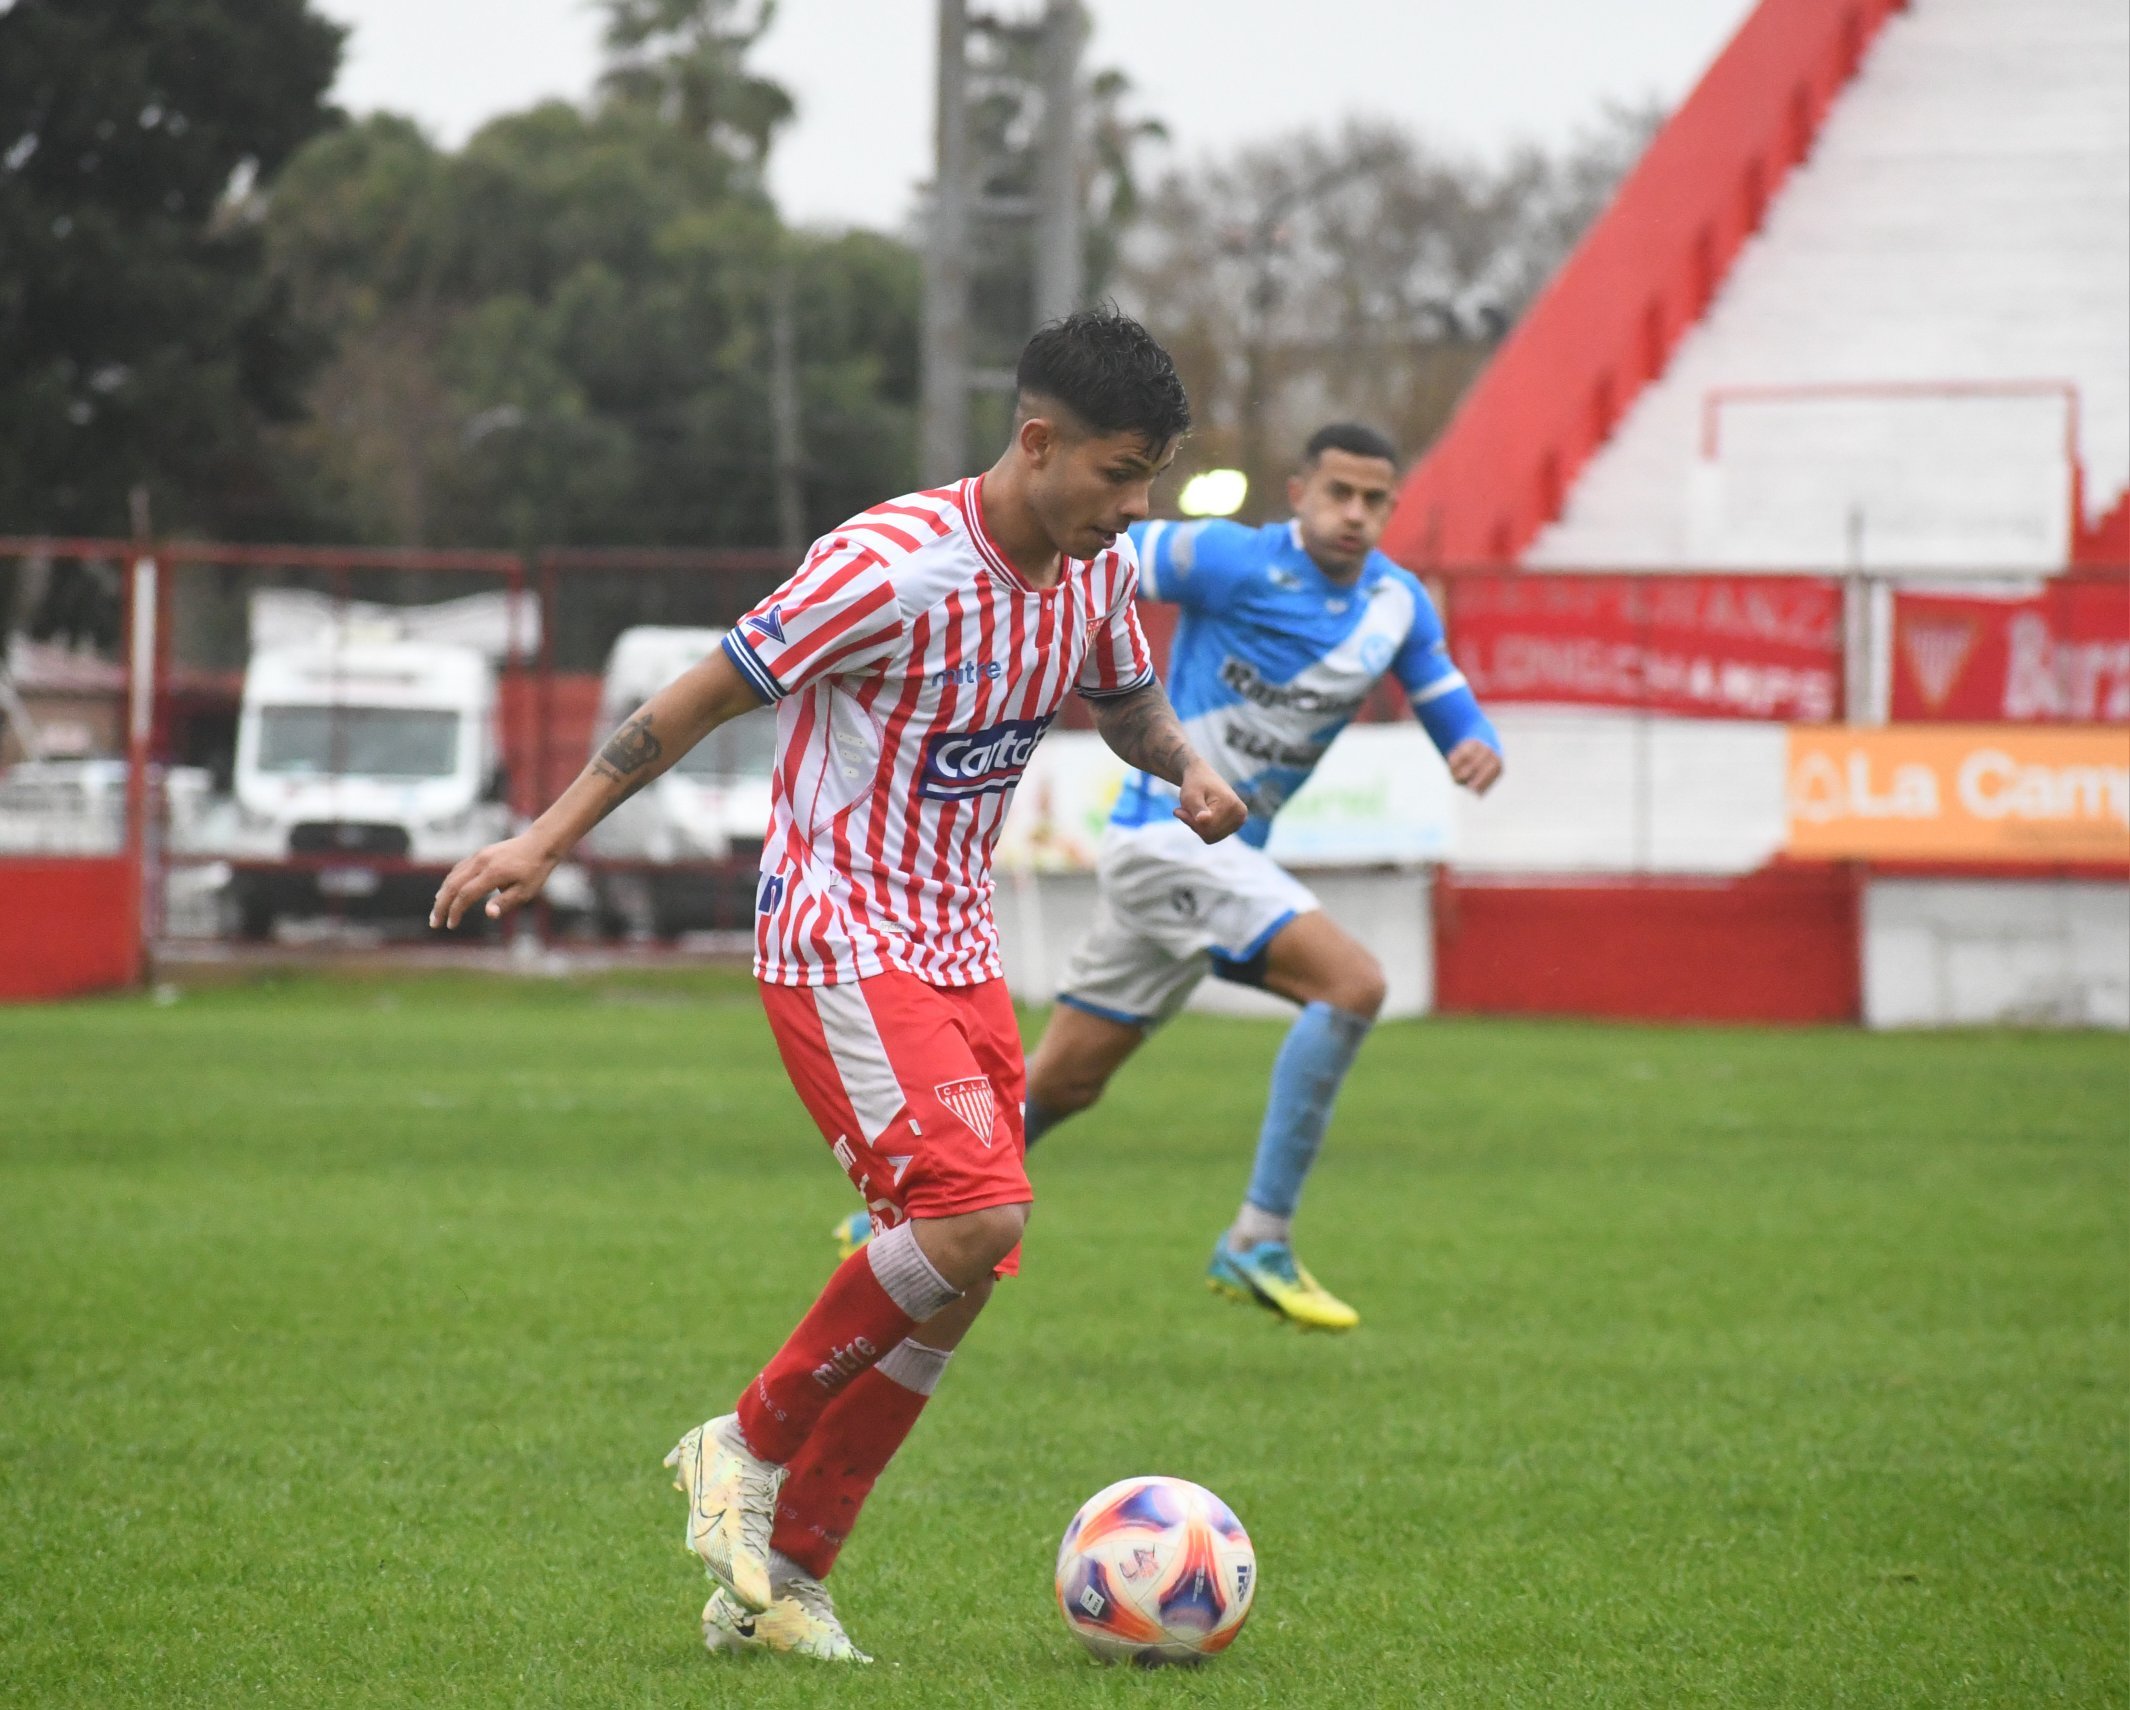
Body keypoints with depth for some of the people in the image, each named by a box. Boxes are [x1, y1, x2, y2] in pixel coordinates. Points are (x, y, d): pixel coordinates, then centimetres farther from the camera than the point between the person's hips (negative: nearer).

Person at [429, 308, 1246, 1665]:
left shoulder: (1099, 568, 2)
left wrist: (1187, 768, 0)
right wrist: (549, 839, -13)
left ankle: (779, 1578, 10)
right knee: (979, 1212, -23)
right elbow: (712, 693, -14)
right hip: (838, 936, -8)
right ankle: (751, 1443, -4)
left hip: (958, 946, 8)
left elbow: (1126, 698, 23)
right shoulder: (893, 564, -21)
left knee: (952, 1285, 1)